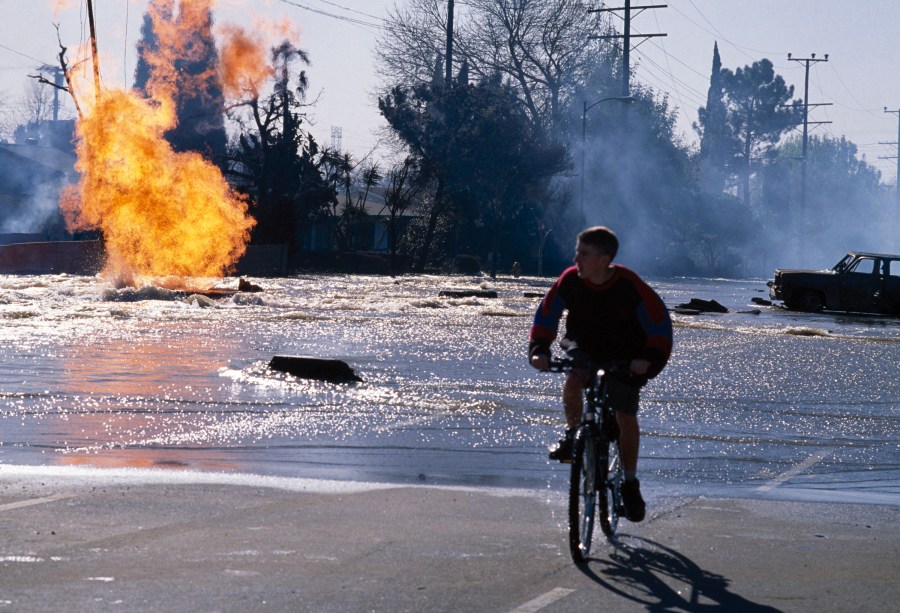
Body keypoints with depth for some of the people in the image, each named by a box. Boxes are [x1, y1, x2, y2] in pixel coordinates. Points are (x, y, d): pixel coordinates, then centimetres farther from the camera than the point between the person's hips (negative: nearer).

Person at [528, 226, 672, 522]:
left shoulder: (629, 285, -24)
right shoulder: (570, 280, -17)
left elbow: (659, 322, -18)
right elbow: (546, 314, -6)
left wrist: (650, 359, -30)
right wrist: (539, 349, -21)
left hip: (624, 359, -2)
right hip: (583, 349, 2)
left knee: (626, 417, -8)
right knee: (572, 382, -30)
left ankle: (630, 483, 7)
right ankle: (573, 434, -3)